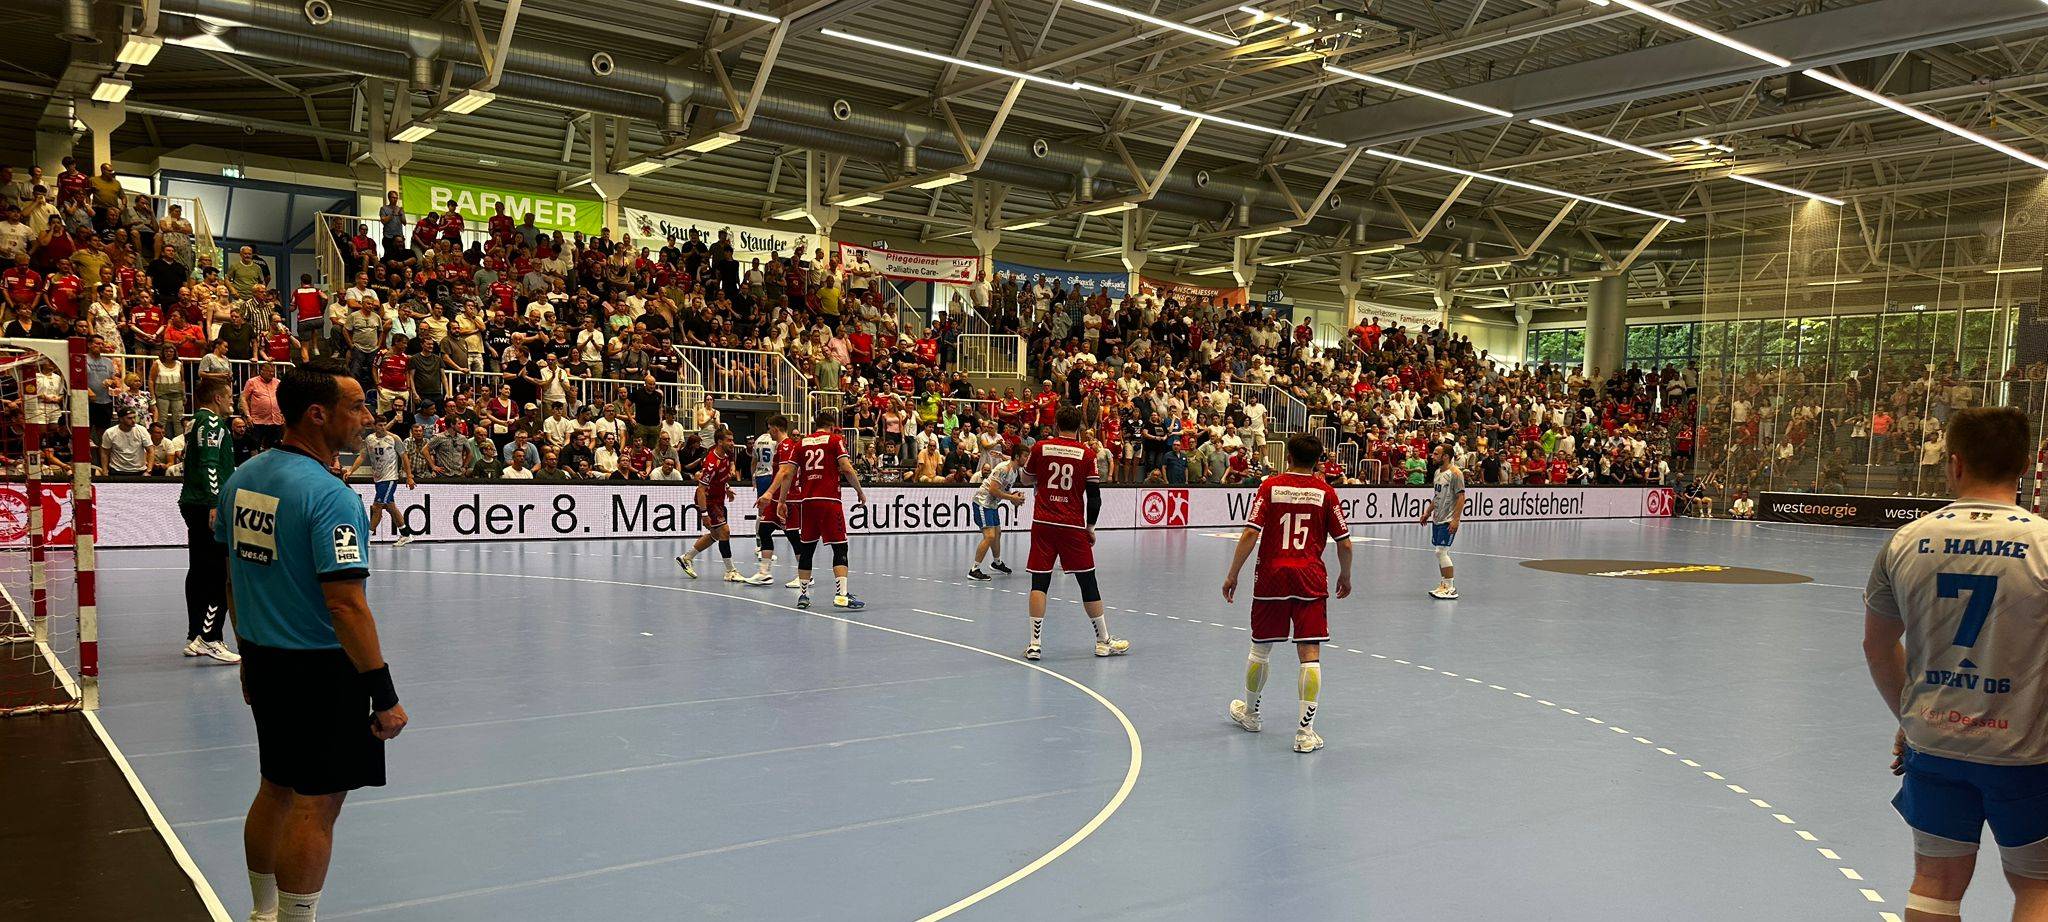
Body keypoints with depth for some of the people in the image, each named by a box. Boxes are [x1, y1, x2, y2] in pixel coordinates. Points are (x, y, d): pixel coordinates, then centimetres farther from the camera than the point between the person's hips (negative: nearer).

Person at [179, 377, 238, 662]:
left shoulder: (196, 422, 19)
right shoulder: (212, 422, -10)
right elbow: (209, 464, -20)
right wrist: (215, 504, -24)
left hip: (192, 503, 10)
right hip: (208, 507, -10)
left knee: (199, 571, 12)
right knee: (221, 574, -10)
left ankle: (194, 638, 16)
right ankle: (209, 637, -13)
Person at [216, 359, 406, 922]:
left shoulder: (242, 478, 5)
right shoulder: (329, 496, -21)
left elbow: (234, 575, 14)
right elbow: (346, 604, -25)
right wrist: (385, 696, -21)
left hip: (262, 660, 9)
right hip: (320, 668, -9)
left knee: (277, 788, 21)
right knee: (316, 804, 2)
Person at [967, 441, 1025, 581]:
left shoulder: (1017, 470, 7)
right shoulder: (1003, 468, -23)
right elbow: (993, 490, -27)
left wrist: (1015, 497, 0)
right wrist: (1012, 498, -19)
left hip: (993, 504, 10)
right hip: (982, 502, -10)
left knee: (997, 533, 23)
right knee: (989, 536, -17)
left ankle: (997, 563, 44)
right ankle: (974, 570, -14)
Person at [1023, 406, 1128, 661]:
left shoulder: (1040, 448, 1)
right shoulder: (1087, 455, -2)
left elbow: (1028, 478, 19)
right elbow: (1094, 497, -2)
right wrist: (1090, 526, 9)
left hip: (1043, 524, 1)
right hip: (1073, 525, -1)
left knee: (1039, 582, 3)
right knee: (1088, 582, 8)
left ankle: (1035, 643, -2)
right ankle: (1103, 641, 17)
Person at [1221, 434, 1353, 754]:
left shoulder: (1270, 487, -2)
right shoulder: (1326, 492, 0)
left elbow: (1250, 535, -9)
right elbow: (1344, 544, 2)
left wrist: (1232, 575, -1)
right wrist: (1345, 577, 19)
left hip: (1271, 575, 1)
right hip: (1311, 579, -1)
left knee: (1261, 648, 16)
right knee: (1310, 654, 0)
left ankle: (1249, 712, 36)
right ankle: (1306, 731, -3)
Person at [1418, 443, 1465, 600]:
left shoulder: (1455, 473, -14)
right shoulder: (1438, 472, 13)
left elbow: (1461, 497, -17)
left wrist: (1455, 520, -23)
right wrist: (1427, 513, 20)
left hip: (1448, 521, -9)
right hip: (1437, 519, 9)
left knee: (1441, 552, -11)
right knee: (1441, 552, 12)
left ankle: (1450, 589, -5)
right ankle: (1444, 585, 19)